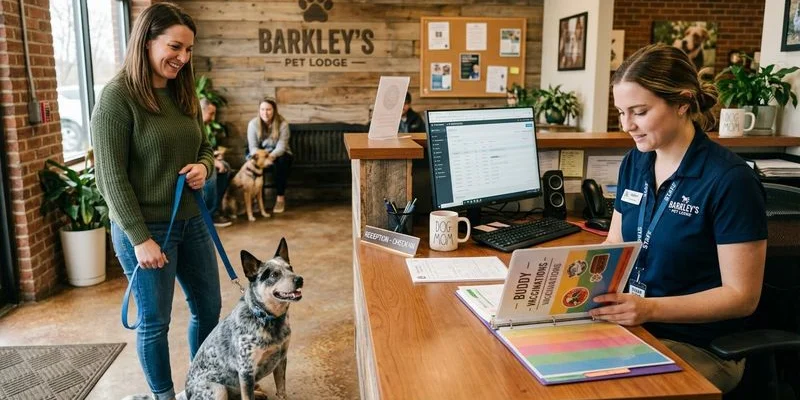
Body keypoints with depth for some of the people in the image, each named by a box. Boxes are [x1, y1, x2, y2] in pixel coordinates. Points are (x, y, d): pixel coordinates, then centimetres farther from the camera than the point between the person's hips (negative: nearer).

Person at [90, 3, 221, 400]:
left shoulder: (184, 95, 7)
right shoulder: (117, 97, -14)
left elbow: (204, 147, 17)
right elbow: (111, 178, -16)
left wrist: (203, 167, -7)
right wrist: (140, 238, -17)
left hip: (192, 221, 7)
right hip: (145, 228, -7)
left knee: (208, 307, 16)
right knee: (155, 321, 8)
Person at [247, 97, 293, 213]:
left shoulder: (282, 123, -15)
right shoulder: (253, 124, -10)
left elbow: (281, 147, -22)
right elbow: (253, 147, -15)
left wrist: (271, 156, -43)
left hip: (279, 155, -1)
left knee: (280, 161, -36)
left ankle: (281, 198, -26)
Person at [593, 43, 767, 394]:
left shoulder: (730, 180, -16)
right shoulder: (634, 162, 4)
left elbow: (742, 296, -14)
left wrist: (650, 308, -25)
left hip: (696, 347, -5)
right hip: (629, 324, 6)